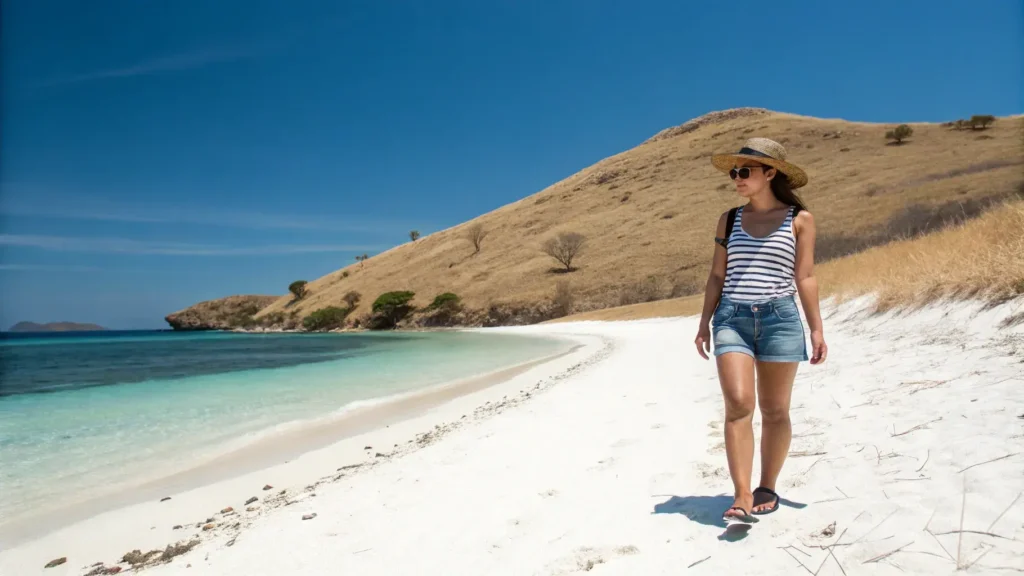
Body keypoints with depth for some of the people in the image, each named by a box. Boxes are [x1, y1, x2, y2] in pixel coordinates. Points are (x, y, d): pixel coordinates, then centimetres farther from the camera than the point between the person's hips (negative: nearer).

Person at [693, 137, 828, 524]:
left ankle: (767, 488, 23)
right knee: (738, 404, -11)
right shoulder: (729, 220, 10)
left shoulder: (799, 219, 3)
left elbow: (805, 277, 3)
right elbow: (717, 276, 11)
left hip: (780, 319, -1)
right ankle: (742, 497, -9)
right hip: (732, 319, 1)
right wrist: (704, 323, 6)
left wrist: (817, 330, 0)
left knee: (774, 411, 6)